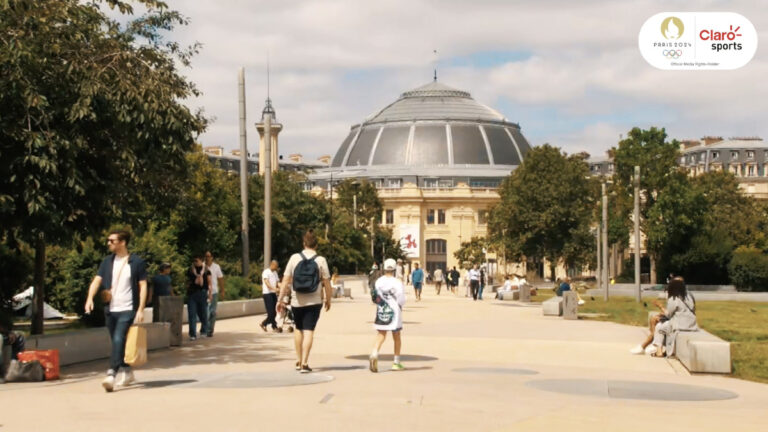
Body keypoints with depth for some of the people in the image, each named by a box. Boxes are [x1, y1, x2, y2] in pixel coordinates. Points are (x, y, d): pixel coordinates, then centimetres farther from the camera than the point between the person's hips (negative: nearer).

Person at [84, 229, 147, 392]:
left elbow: (143, 286, -3)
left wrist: (140, 310, -10)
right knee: (117, 342, 14)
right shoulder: (108, 261, 9)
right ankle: (127, 373, 30)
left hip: (127, 310, -6)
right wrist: (90, 298, -15)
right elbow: (97, 280, 3)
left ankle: (111, 375, -23)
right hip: (110, 310, 6)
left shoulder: (137, 262, -4)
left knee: (118, 340, -18)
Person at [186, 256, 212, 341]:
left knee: (203, 313, 8)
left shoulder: (206, 270, 4)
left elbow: (209, 283, 3)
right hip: (192, 293, 1)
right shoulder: (190, 270, 9)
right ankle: (193, 335, -5)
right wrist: (187, 293, 5)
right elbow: (187, 282, 14)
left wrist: (210, 293, -5)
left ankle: (204, 331, 30)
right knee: (192, 314, -6)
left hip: (202, 293, -1)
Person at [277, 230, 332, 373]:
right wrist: (328, 300, 9)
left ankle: (298, 361, 24)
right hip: (314, 302, -2)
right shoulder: (321, 260, -5)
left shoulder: (294, 258, -2)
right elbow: (327, 283, -4)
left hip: (297, 301, 2)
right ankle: (304, 363, -6)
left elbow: (286, 281, -3)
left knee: (298, 329, 19)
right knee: (308, 331, -1)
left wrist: (280, 299, 2)